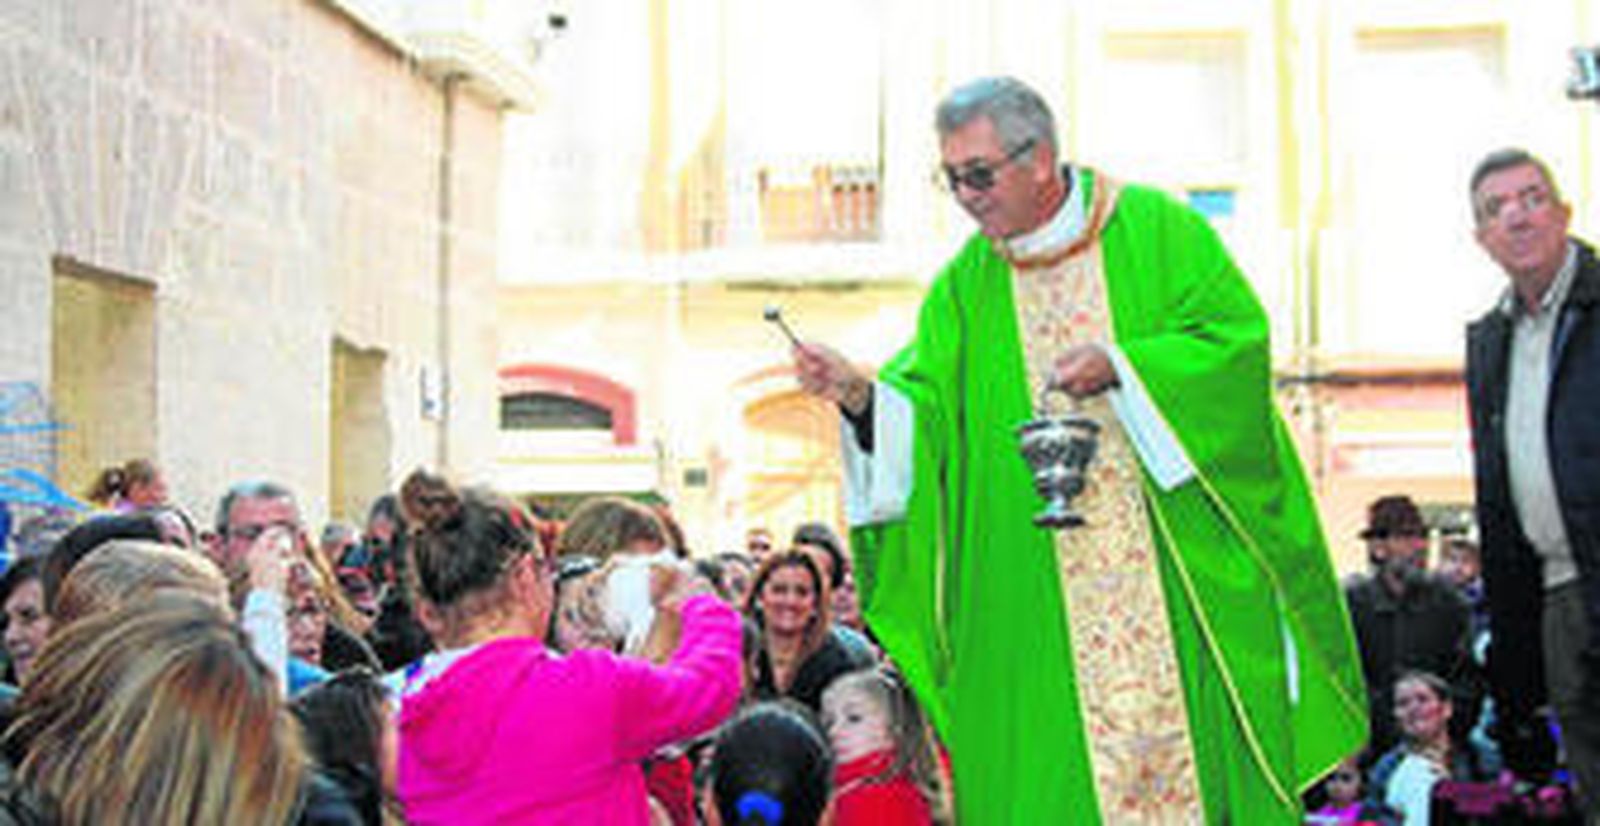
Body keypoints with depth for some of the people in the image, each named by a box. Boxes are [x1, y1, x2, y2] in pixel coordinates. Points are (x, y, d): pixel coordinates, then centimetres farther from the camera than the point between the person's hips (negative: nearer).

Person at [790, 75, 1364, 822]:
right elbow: (923, 412, 2)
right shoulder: (964, 285, 9)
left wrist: (1119, 367, -16)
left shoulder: (1157, 230, 0)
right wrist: (861, 395, -18)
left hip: (1175, 567, -2)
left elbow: (1238, 339, -7)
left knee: (1188, 739, 1)